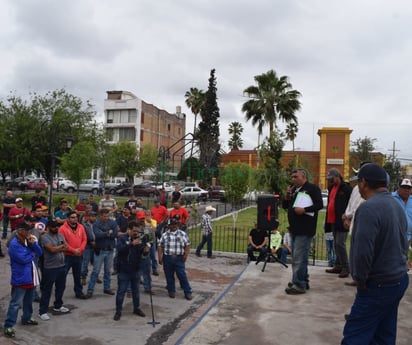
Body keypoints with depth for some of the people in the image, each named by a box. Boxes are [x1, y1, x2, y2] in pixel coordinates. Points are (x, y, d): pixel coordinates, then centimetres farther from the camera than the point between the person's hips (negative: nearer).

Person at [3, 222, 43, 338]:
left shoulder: (28, 240, 8)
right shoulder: (14, 244, -18)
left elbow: (39, 252, 5)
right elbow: (23, 259, -24)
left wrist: (33, 243, -12)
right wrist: (32, 254, -6)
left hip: (30, 277, 8)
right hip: (20, 278, -8)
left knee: (28, 300, 21)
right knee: (15, 303, -5)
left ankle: (26, 318, 37)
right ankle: (8, 326, 1)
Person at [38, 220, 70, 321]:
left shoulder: (60, 235, 9)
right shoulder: (44, 237, -13)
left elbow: (66, 247, 0)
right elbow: (52, 249, -23)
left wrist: (57, 248, -15)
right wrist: (61, 246, -7)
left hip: (61, 266, 7)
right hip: (50, 268, -7)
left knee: (60, 287, 18)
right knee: (47, 290, 0)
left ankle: (58, 306, 35)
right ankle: (43, 311, 7)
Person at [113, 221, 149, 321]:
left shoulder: (139, 239, 4)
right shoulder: (122, 239, -8)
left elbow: (143, 253, 3)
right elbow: (119, 249, -27)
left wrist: (146, 251, -21)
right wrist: (132, 244, -38)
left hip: (136, 270, 4)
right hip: (123, 270, -4)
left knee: (136, 290, 15)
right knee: (121, 291, 3)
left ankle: (136, 308, 29)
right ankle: (118, 311, 14)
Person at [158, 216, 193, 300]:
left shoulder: (183, 234, 4)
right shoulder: (165, 235, 6)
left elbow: (187, 245, 4)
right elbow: (160, 247, 6)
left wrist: (186, 254, -9)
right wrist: (160, 257, -2)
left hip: (179, 258, -2)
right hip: (167, 258, 2)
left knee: (182, 275, -2)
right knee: (169, 276, 10)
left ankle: (188, 292, 6)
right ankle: (171, 291, 26)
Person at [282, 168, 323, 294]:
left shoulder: (312, 188, -6)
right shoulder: (293, 189, 18)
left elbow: (319, 204, -15)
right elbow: (285, 206, 19)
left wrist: (304, 209, -25)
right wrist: (287, 196, 1)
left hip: (305, 229, -9)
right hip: (294, 228, 9)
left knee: (299, 258, -10)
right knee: (297, 257, 15)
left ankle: (299, 285, -4)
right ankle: (303, 281, 26)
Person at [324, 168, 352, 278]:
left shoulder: (346, 188, -10)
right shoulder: (331, 188, 16)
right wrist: (327, 219, 19)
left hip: (341, 221, -9)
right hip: (332, 221, 9)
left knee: (340, 243, -10)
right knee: (336, 244, 13)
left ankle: (345, 268, -1)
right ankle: (338, 266, 22)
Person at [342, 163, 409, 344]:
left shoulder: (368, 208, -21)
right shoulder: (397, 205, 9)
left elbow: (363, 251, -27)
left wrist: (361, 279, -12)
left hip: (378, 285, -9)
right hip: (398, 279, 9)